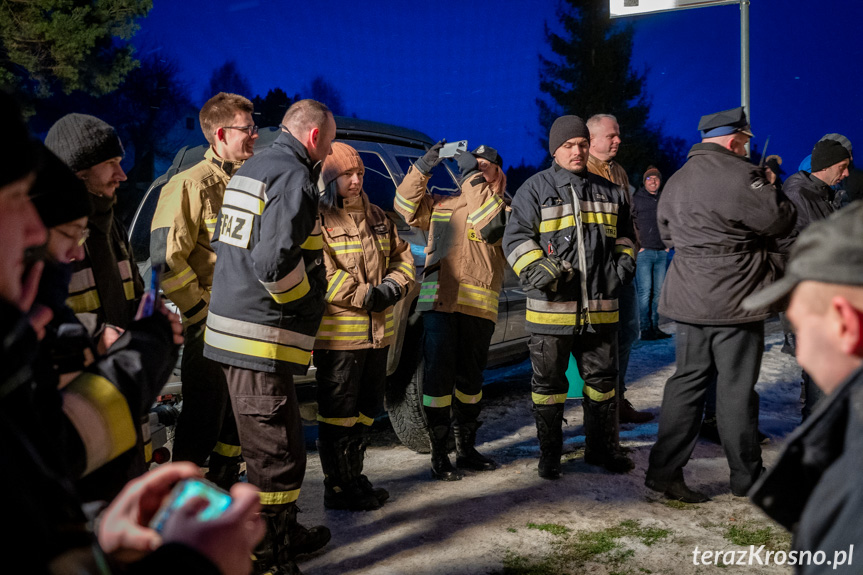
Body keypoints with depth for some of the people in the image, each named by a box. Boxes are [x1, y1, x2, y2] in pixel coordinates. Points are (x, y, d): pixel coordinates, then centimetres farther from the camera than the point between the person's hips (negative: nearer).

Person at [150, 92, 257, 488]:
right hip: (209, 328, -8)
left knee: (240, 414, 16)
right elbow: (166, 258, -18)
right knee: (203, 418, 0)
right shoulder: (191, 185, -12)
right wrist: (201, 313, -16)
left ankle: (224, 486, 32)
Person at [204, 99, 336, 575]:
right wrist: (307, 297, -9)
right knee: (276, 457, -2)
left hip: (233, 327, 11)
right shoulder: (293, 178, -15)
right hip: (263, 340, -11)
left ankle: (285, 535, 37)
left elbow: (222, 243, 24)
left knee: (277, 448, 22)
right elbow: (274, 261, -26)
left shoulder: (248, 170, 18)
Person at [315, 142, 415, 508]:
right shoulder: (317, 219, -10)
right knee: (337, 413, 2)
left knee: (364, 410, 18)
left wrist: (393, 287, -5)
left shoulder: (376, 217, 15)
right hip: (338, 334, -8)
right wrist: (365, 296, -19)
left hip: (378, 332, 8)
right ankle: (338, 489, 13)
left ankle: (353, 476, 32)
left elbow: (403, 256, 16)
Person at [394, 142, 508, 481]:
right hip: (439, 300, 0)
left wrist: (473, 177, -8)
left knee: (470, 377, 11)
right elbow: (406, 206, 11)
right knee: (439, 374, -7)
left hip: (479, 304, 0)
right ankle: (438, 455, 0)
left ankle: (466, 449, 24)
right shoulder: (441, 205, 20)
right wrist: (424, 166, 1)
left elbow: (490, 226, -9)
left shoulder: (502, 208, 12)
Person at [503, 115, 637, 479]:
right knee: (548, 383, 5)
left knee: (602, 380, 13)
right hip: (550, 309, -4)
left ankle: (601, 448, 29)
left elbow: (624, 236, 26)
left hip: (600, 309, 4)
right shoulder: (535, 189, 1)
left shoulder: (608, 192, 15)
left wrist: (624, 261, 7)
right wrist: (535, 268, -19)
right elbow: (516, 237, -4)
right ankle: (549, 455, 18)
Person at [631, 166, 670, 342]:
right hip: (643, 252, -5)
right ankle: (646, 329, -5)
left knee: (658, 291, 7)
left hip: (661, 253, 6)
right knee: (645, 292, -8)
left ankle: (655, 328, 13)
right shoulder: (636, 199, 0)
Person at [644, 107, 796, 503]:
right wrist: (770, 191, 10)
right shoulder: (739, 174, -14)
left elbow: (667, 233, 22)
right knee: (736, 389, 3)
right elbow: (782, 221, -8)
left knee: (687, 381, 10)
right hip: (734, 303, -6)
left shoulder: (676, 181, 12)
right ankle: (746, 477, 17)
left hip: (688, 302, 7)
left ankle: (664, 470, 8)